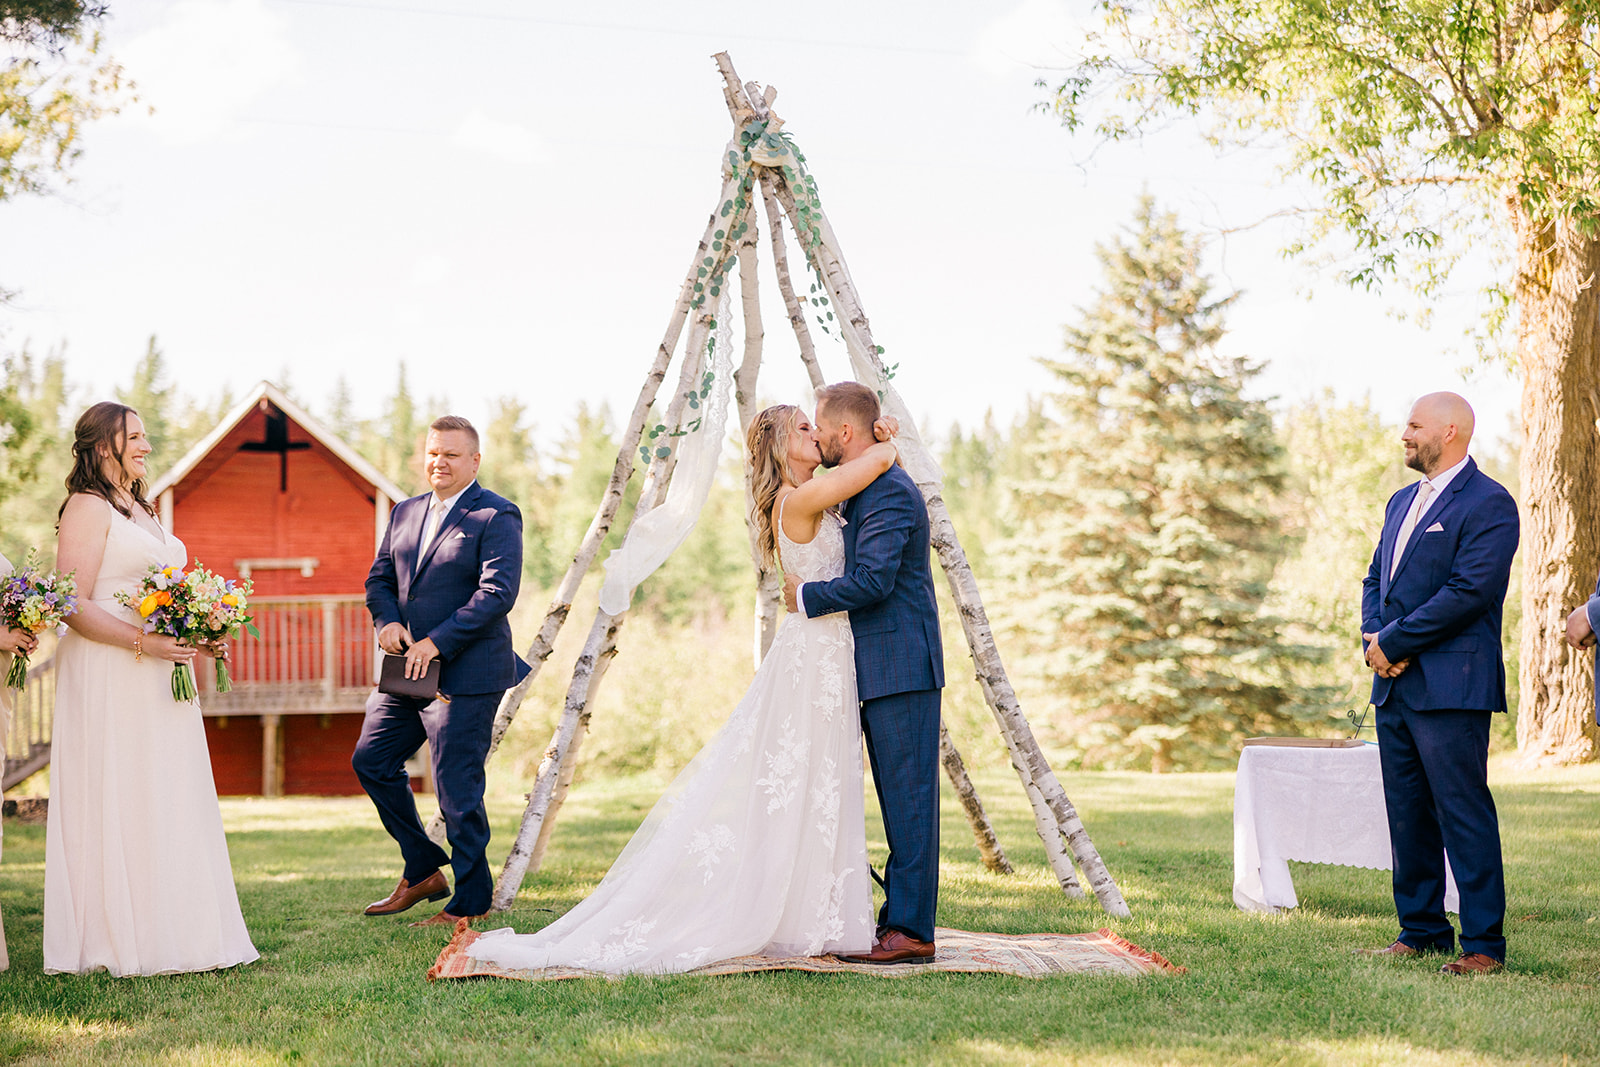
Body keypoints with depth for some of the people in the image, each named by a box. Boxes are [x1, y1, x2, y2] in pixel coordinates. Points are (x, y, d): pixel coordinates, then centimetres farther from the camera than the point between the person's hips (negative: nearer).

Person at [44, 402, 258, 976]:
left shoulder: (141, 510, 19)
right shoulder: (88, 507, -8)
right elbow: (74, 607, -16)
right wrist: (145, 642, -23)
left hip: (159, 672, 9)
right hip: (108, 677, -9)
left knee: (167, 801, 9)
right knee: (116, 801, -5)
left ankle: (166, 932, 14)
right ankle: (114, 937, 1)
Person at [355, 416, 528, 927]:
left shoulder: (496, 516, -9)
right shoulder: (406, 512, 14)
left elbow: (498, 592, -18)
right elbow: (379, 577, 14)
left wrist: (436, 641, -22)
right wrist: (387, 620, -8)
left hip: (466, 674, -8)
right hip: (407, 672, 8)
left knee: (457, 789, -4)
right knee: (371, 761, 14)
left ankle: (470, 903, 10)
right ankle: (423, 871, 27)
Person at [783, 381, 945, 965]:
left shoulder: (889, 491, -15)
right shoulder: (867, 489, 18)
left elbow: (873, 580, -24)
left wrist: (805, 597, -12)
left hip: (902, 666, -11)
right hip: (883, 669, 11)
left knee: (908, 796, -8)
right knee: (899, 800, 11)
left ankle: (910, 931, -6)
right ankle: (901, 922, 16)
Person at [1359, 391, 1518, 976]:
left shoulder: (1489, 504, -8)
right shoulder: (1403, 501, 19)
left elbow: (1470, 591, -17)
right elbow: (1376, 578, 20)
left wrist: (1393, 643, -14)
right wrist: (1373, 638, 0)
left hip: (1451, 686, -8)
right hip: (1394, 686, 8)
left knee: (1464, 814, -6)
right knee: (1407, 813, 11)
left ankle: (1484, 943, 0)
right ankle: (1422, 930, 21)